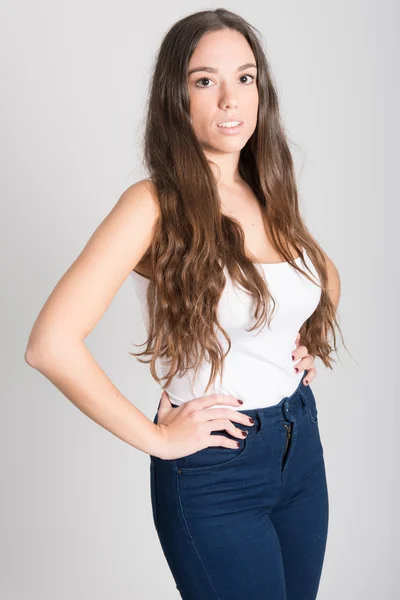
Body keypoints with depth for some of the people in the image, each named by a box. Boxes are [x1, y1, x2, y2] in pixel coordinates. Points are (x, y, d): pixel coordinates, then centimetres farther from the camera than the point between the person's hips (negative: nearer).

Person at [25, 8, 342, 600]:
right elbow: (50, 344, -26)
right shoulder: (156, 205, -17)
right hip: (214, 468, -6)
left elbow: (326, 273, 24)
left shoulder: (270, 196, 3)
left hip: (302, 447, 7)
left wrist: (312, 342, 7)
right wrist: (156, 437, -18)